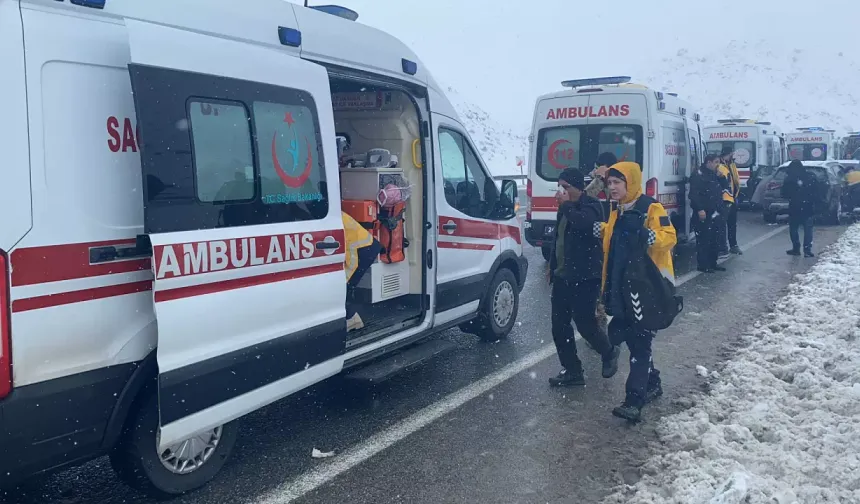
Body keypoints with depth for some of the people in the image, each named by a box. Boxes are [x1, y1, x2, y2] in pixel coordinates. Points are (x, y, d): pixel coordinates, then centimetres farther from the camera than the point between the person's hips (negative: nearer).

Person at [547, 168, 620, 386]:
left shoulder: (591, 206, -11)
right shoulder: (567, 208, 16)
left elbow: (584, 223, -34)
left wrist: (565, 205, -21)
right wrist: (553, 265, 25)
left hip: (584, 278, -8)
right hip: (563, 276, 9)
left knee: (585, 323, -4)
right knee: (559, 325, 6)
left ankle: (609, 353, 24)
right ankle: (572, 370, 16)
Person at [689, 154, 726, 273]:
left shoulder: (714, 175, 19)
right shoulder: (698, 175, -11)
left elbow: (719, 192, 30)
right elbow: (694, 194, -21)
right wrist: (699, 209, -26)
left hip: (713, 213, 10)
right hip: (703, 214, -10)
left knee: (713, 239, 14)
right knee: (703, 239, -8)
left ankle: (712, 263, 23)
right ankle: (703, 265, -3)